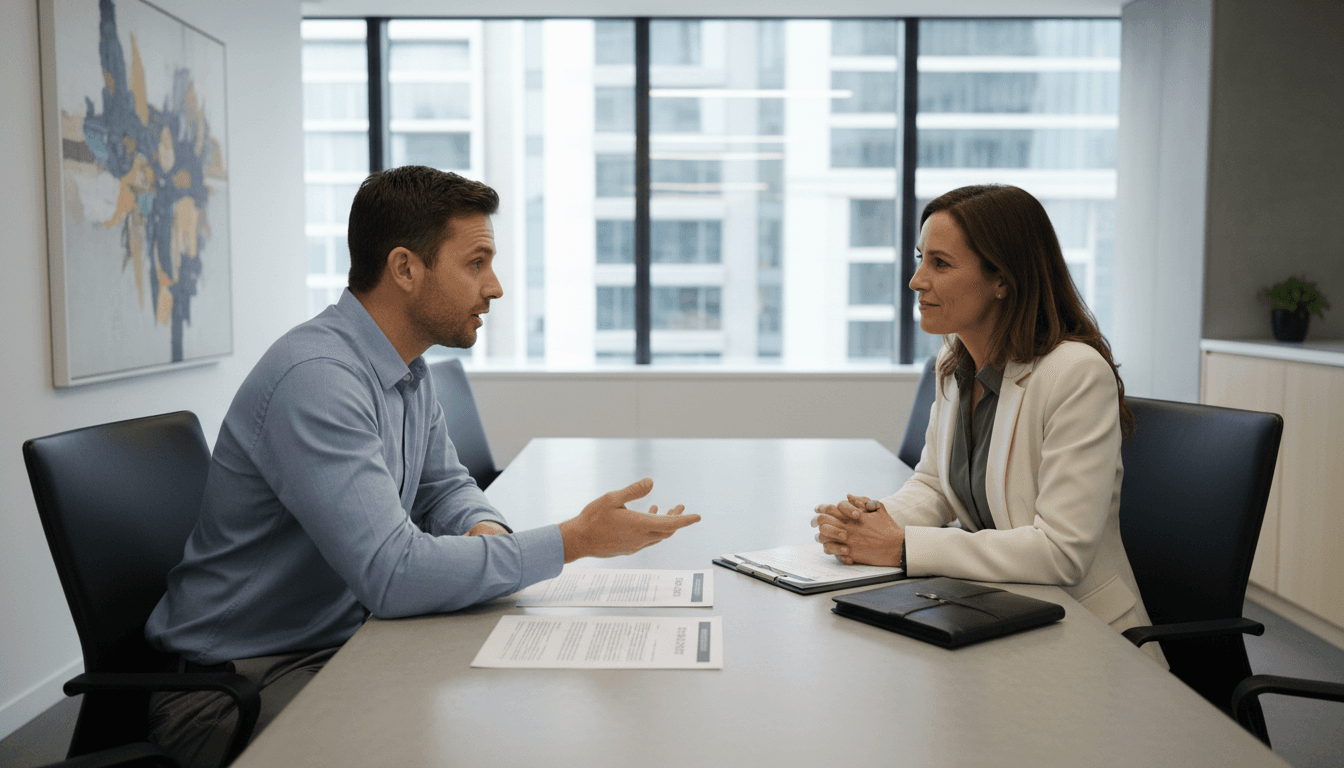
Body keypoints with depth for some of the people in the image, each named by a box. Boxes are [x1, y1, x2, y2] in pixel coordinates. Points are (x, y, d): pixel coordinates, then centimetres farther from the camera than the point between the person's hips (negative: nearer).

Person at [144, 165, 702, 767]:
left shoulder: (408, 368, 4)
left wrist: (485, 532, -8)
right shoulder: (315, 378, -27)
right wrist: (575, 541, -27)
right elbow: (393, 573, -33)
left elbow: (444, 487, 17)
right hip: (240, 681, -8)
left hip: (348, 639, 8)